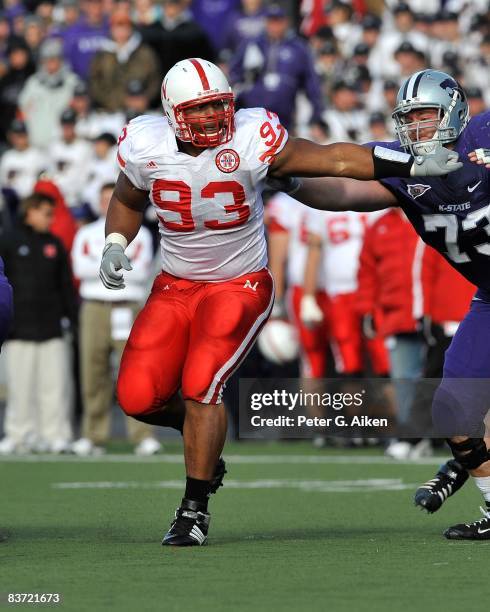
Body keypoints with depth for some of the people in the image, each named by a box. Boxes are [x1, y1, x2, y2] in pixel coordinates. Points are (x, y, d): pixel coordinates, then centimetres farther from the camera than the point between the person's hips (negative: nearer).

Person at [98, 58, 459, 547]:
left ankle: (195, 507, -4)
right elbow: (127, 201, 13)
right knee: (138, 397, -9)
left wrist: (414, 165, -16)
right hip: (175, 286, 3)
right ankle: (203, 433, 25)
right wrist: (114, 246, -5)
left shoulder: (250, 140, -19)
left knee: (201, 384, -21)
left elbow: (333, 160, -13)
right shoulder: (146, 148, -9)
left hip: (240, 284, -3)